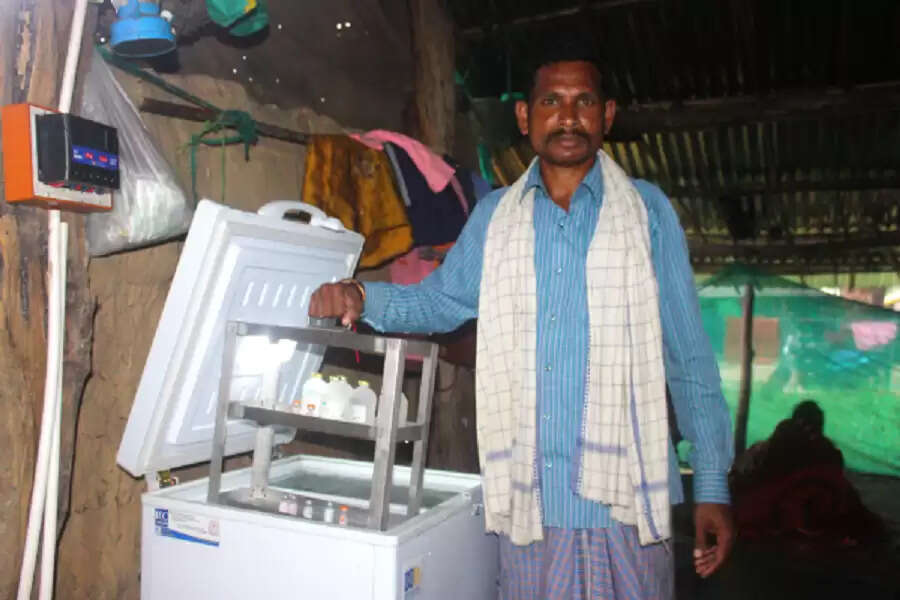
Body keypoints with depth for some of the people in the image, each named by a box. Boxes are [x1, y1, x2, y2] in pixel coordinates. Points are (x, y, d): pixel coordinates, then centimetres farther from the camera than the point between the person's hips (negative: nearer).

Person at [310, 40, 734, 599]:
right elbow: (440, 301, 16)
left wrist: (713, 485, -2)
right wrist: (361, 297, -4)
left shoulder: (647, 211, 2)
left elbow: (689, 357, 1)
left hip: (623, 495, -2)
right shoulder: (494, 216, 9)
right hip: (526, 496, 2)